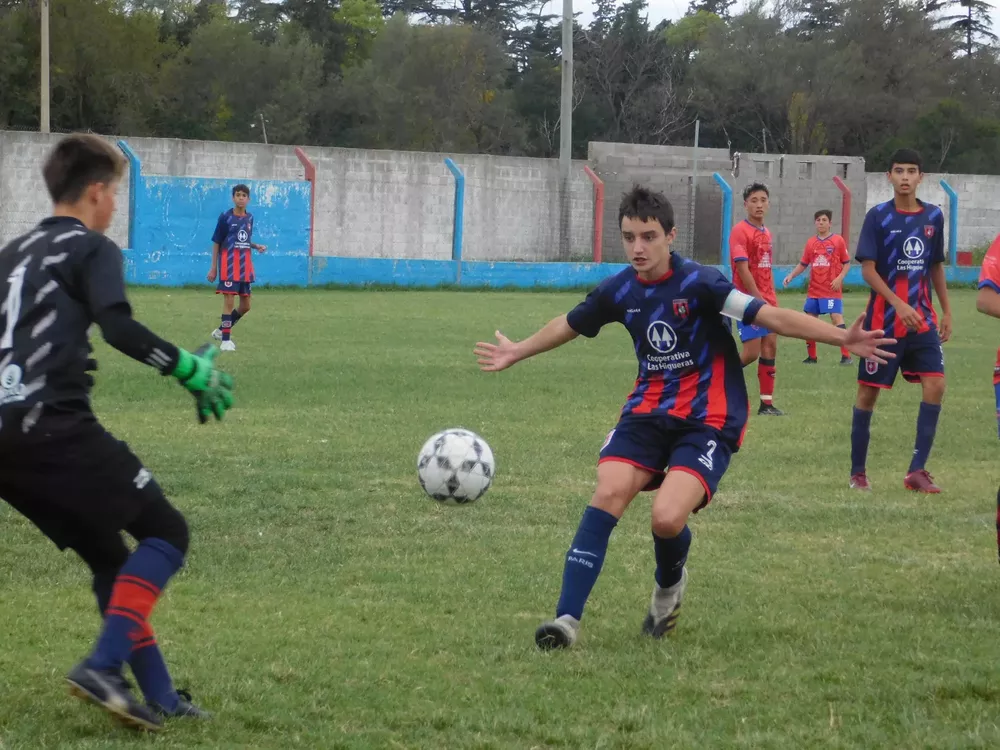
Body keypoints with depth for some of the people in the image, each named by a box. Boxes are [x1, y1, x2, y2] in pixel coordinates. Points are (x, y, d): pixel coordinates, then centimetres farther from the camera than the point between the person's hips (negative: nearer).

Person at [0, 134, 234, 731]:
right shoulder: (92, 249, 0)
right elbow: (119, 327, -18)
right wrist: (191, 368, -15)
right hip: (56, 429, -8)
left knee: (110, 560, 17)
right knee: (166, 532, 2)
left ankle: (160, 698, 11)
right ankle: (103, 667, -15)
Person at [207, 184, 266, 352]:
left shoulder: (249, 218, 10)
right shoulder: (225, 217, -5)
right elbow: (216, 243, -2)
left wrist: (257, 247, 0)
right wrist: (213, 268, -4)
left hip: (245, 266, 6)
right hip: (228, 265, -6)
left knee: (245, 305, 9)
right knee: (229, 302, -8)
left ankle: (221, 330, 26)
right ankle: (225, 339, -1)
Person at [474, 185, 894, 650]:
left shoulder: (699, 283, -16)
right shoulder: (618, 291, 1)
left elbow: (771, 317, -20)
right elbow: (568, 325, 21)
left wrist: (841, 338, -30)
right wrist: (517, 352, 35)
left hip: (709, 420, -4)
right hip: (649, 410, 4)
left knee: (667, 519, -23)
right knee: (608, 493, -21)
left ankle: (669, 585, 15)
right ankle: (567, 619, -21)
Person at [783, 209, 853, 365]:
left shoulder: (838, 240, -2)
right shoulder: (811, 243, 8)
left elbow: (847, 263, 1)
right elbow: (803, 264, 13)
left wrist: (839, 278, -14)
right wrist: (791, 276, -2)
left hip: (832, 290, -5)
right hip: (813, 291, 5)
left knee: (837, 319, -15)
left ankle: (846, 356, -14)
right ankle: (811, 357, 20)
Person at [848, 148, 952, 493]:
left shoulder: (933, 216, 6)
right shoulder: (878, 216, -7)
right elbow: (867, 270, -12)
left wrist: (946, 310, 16)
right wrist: (898, 304, -23)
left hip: (922, 318, 4)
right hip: (884, 318, -4)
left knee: (935, 384, -10)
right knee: (869, 390, 2)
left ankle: (917, 470, -5)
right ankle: (858, 471, 15)